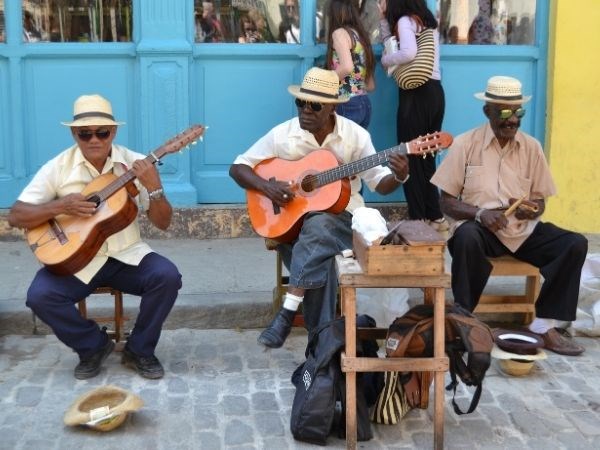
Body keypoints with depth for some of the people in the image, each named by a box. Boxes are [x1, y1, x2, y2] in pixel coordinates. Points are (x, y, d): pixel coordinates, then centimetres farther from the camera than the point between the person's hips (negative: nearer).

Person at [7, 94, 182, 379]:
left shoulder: (135, 164, -4)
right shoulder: (58, 167, -5)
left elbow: (163, 223, -5)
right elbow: (15, 217, -6)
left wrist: (154, 188, -23)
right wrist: (60, 206, -21)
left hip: (126, 256, 0)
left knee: (167, 277, -26)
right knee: (40, 295, -26)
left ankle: (139, 350, -1)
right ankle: (94, 345, 2)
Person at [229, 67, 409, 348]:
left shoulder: (355, 135, -4)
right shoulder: (283, 135, -4)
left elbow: (379, 184, -1)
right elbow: (238, 167, 2)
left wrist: (398, 177, -24)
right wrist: (266, 186, -17)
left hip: (340, 215, 0)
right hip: (292, 218, 1)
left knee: (317, 228, -37)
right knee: (318, 256, -33)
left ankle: (287, 313, -32)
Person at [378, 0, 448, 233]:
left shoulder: (405, 20, -6)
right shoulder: (426, 21, 18)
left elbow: (408, 53, -23)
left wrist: (384, 59, -7)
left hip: (417, 94, -8)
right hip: (434, 92, 8)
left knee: (412, 159, -1)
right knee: (426, 157, 13)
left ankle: (418, 220, 2)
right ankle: (435, 217, 16)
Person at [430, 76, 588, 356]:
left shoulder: (532, 147, 7)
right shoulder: (465, 144, -3)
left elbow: (539, 202, 12)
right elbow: (447, 203, -3)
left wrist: (531, 210, -13)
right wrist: (479, 213, -22)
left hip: (524, 230, 4)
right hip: (481, 228, -4)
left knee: (576, 244, -18)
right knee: (467, 237, -38)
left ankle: (543, 324, -12)